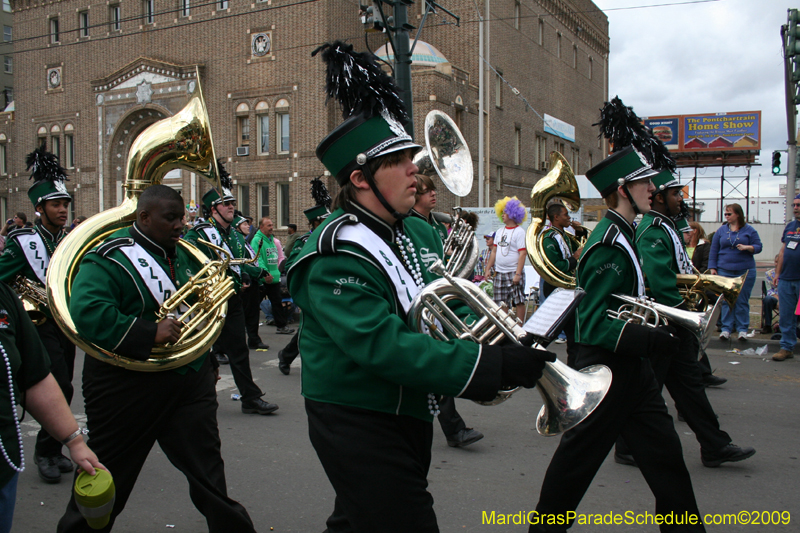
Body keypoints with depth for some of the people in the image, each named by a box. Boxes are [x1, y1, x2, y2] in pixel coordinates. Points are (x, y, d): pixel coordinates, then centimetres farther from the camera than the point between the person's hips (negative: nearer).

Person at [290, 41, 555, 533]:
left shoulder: (421, 234, 6)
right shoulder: (336, 255, -23)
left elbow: (453, 307, 7)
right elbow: (381, 345, -32)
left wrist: (507, 346, -14)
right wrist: (493, 367, -35)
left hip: (411, 416, 9)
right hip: (358, 426, -8)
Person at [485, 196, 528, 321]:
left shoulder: (519, 231, -7)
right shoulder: (500, 231, 13)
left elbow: (522, 254, -13)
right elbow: (494, 251, 16)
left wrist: (518, 274, -20)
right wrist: (488, 269, 10)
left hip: (513, 272, -6)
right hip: (499, 273, 6)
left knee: (518, 301, -3)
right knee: (502, 303, 7)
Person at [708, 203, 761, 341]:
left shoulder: (749, 230, 5)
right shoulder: (721, 230, 9)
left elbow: (758, 247, 3)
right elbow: (713, 250, 9)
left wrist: (747, 247, -17)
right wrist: (712, 268, 3)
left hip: (745, 271, -1)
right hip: (725, 271, 1)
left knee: (742, 301, 1)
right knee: (726, 300, 1)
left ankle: (742, 329, 9)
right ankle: (726, 328, 6)